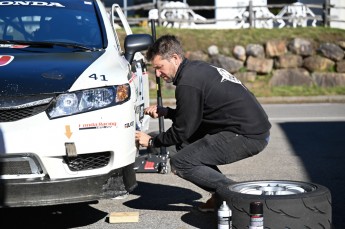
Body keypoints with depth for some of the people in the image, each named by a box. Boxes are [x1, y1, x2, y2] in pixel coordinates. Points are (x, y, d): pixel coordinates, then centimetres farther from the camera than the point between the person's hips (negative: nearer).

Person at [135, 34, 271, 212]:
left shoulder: (188, 83, -16)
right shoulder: (197, 68, 14)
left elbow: (182, 131, -8)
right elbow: (193, 115, 25)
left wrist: (152, 141, 6)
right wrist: (164, 112, 17)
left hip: (250, 137, -10)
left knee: (180, 163, -10)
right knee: (185, 143, 19)